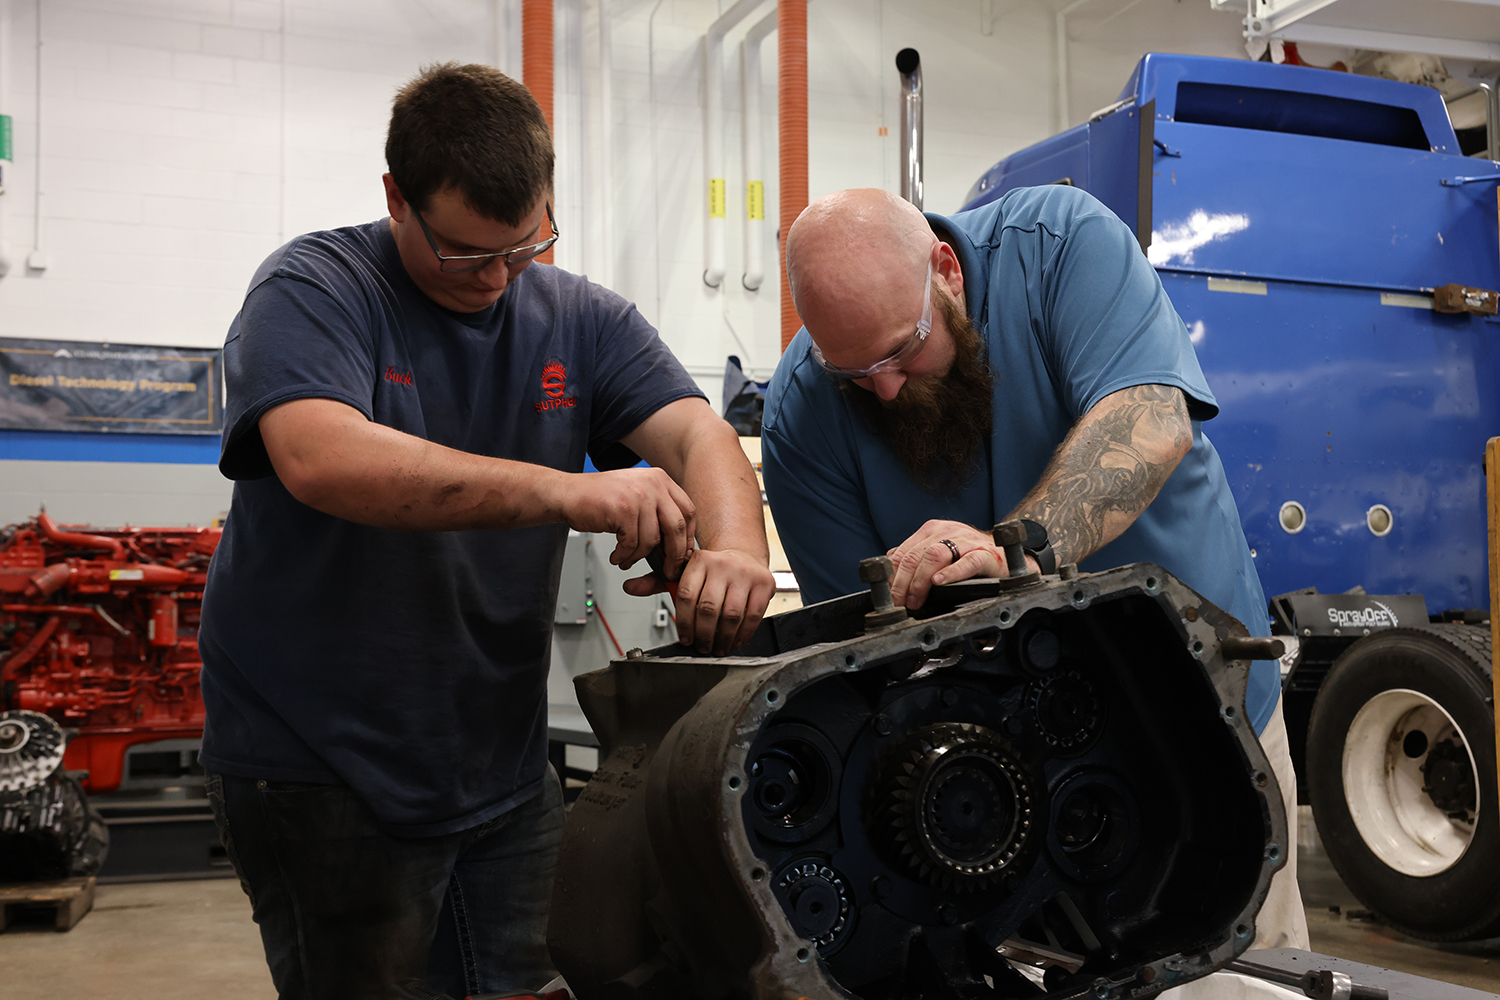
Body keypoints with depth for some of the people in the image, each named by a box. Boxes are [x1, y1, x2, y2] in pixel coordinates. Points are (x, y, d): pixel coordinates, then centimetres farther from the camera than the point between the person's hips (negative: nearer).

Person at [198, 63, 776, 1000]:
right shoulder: (315, 289, -11)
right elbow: (321, 458, -29)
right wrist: (566, 491, -39)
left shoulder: (582, 319, 4)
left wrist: (735, 547, -33)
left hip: (505, 769, 5)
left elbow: (696, 432, -8)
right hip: (323, 769, -4)